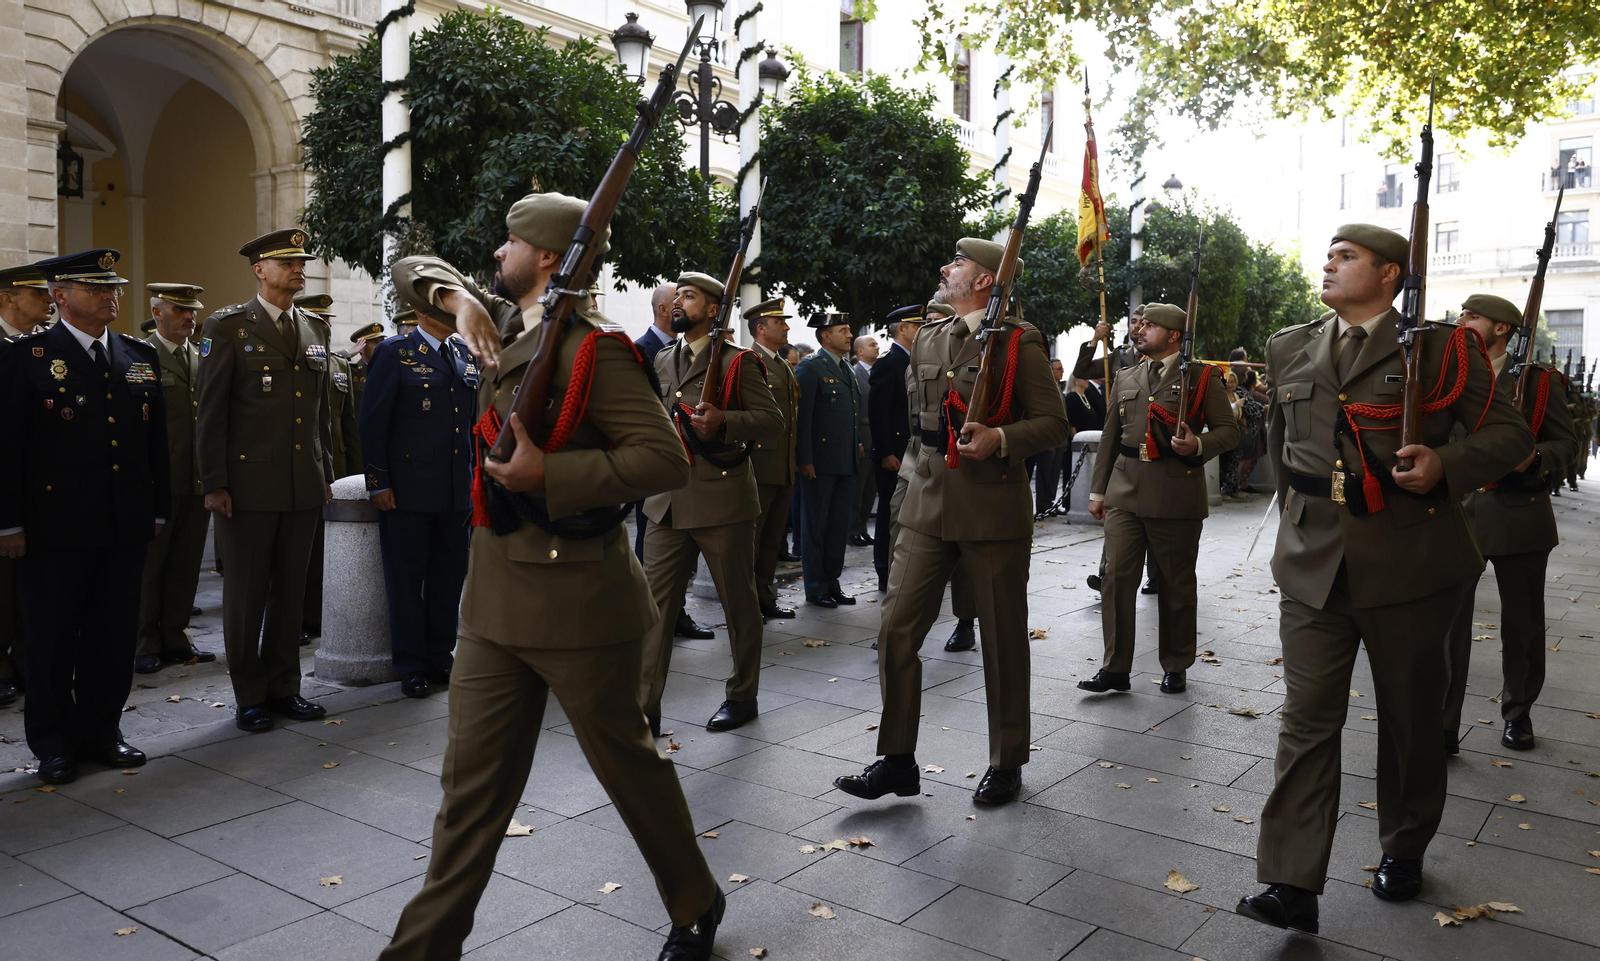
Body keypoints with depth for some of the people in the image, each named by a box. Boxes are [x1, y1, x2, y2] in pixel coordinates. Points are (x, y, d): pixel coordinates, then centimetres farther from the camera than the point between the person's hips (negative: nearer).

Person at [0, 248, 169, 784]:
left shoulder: (141, 357, 11)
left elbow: (157, 441, 14)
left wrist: (157, 511, 11)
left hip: (126, 528, 4)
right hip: (54, 529, -4)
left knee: (115, 636, 11)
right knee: (52, 639, 7)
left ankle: (101, 732, 25)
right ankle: (54, 745, 20)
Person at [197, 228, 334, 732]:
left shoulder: (315, 329, 13)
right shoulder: (227, 326, -2)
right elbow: (211, 410, -5)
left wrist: (325, 473, 14)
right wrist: (214, 483, -10)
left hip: (303, 484, 5)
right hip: (249, 483, -5)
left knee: (291, 590, 11)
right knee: (245, 593, 5)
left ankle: (283, 687, 22)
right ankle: (250, 696, 16)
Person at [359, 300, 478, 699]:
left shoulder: (466, 355, 13)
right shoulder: (395, 353, -3)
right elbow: (372, 422, -6)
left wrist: (476, 479, 8)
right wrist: (377, 483, -10)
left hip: (457, 491, 5)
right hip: (408, 491, -5)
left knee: (449, 576, 9)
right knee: (406, 578, 4)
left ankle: (440, 659, 22)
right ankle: (412, 668, 14)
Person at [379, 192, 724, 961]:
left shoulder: (590, 347, -15)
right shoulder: (503, 325, 10)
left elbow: (664, 459, -22)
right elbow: (411, 269, 21)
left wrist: (548, 474, -25)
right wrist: (456, 299, 0)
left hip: (576, 597, -7)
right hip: (496, 591, 7)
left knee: (627, 760, 10)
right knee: (471, 780, 13)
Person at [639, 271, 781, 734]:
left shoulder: (737, 362, -3)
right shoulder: (662, 361, 16)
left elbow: (772, 418, -7)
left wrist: (723, 421, -21)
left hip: (722, 499, -5)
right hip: (667, 500, 5)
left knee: (738, 601, 7)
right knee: (655, 603, 2)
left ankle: (742, 696, 23)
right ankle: (645, 708, 7)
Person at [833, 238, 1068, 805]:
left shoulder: (1018, 343, -4)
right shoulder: (926, 340, 14)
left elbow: (1053, 422, -6)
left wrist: (1000, 438, -22)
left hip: (995, 509, -5)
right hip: (928, 505, 5)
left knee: (1003, 640, 7)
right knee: (896, 631, -1)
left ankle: (1006, 764, 23)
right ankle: (896, 761, 11)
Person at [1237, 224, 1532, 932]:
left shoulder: (1437, 348, -1)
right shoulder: (1289, 350, 12)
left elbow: (1509, 431, 2)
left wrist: (1446, 464, -17)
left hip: (1408, 562, -2)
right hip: (1313, 562, 2)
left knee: (1411, 716, 13)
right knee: (1307, 720, -3)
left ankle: (1404, 850, 34)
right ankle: (1291, 885, -2)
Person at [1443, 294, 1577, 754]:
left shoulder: (1538, 380, 2)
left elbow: (1567, 442, 2)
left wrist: (1533, 460, -17)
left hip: (1518, 514, -1)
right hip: (1457, 511, 1)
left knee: (1522, 622, 12)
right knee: (1447, 620, -5)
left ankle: (1518, 713, 32)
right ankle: (1443, 728, 1)